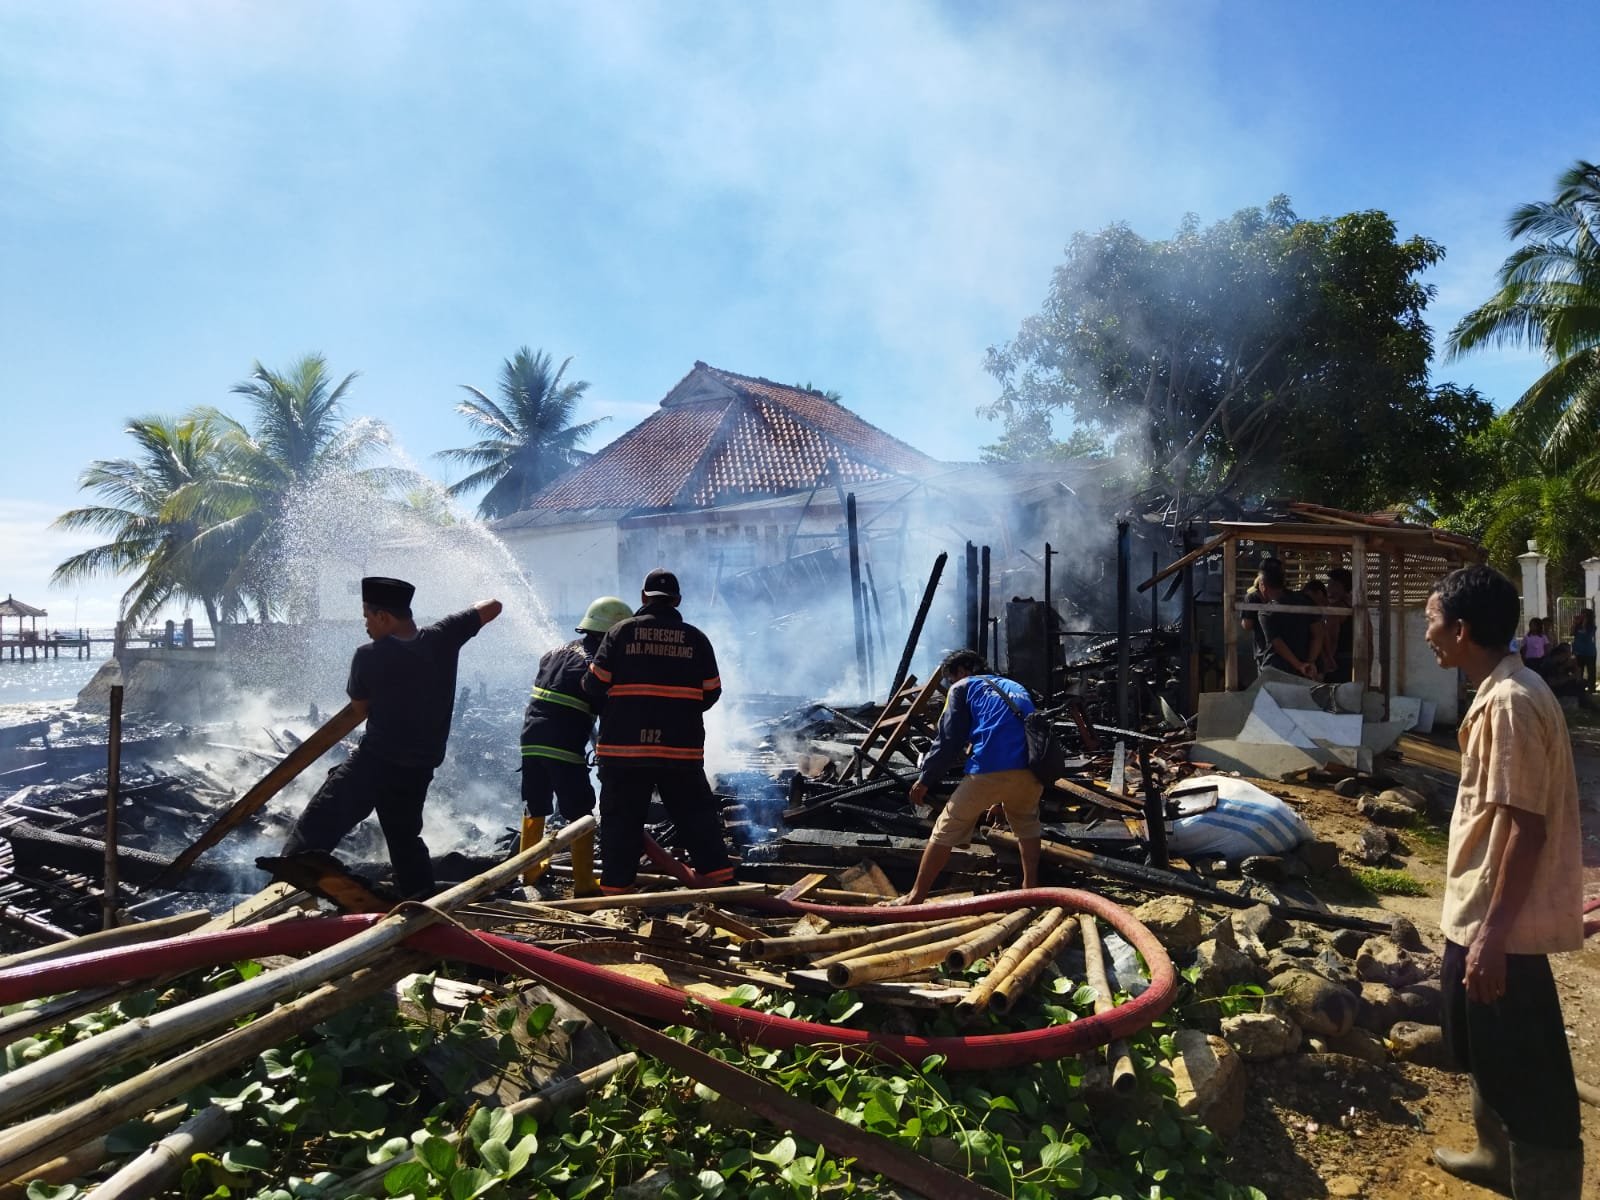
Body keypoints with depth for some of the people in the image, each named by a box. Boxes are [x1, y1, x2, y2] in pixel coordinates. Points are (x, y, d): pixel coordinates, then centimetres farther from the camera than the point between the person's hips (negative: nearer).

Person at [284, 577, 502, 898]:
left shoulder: (369, 656, -12)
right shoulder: (442, 638, -4)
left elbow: (360, 707, 4)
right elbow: (492, 607, 7)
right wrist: (472, 611, 27)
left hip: (374, 761, -5)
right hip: (419, 768, 5)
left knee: (318, 826, -3)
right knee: (406, 837, 20)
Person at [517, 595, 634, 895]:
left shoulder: (557, 652, 16)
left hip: (531, 739, 7)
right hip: (565, 747, -7)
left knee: (535, 808, 21)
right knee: (580, 814, 1)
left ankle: (529, 869, 33)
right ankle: (583, 883, 3)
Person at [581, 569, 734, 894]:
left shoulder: (622, 631, 0)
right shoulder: (696, 638, 4)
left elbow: (595, 685, -2)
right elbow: (711, 692, 8)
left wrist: (610, 708, 19)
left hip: (624, 745, -1)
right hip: (682, 747, 1)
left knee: (621, 819, 9)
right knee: (697, 816, 12)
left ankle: (616, 886, 10)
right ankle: (718, 876, 12)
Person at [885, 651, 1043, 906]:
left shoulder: (962, 687, 18)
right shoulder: (1016, 687, 35)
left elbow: (948, 740, 8)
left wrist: (925, 779, 17)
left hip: (990, 769, -5)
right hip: (1031, 768, 5)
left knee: (947, 829, 8)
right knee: (1026, 823, 32)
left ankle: (915, 897, 12)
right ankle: (1031, 887, 27)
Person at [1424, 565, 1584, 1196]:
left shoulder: (1510, 701, -23)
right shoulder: (1500, 693, 8)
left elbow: (1527, 828, -25)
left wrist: (1493, 932, -23)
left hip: (1501, 922, -11)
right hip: (1479, 911, 11)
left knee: (1525, 1068, 3)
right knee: (1484, 1047, 25)